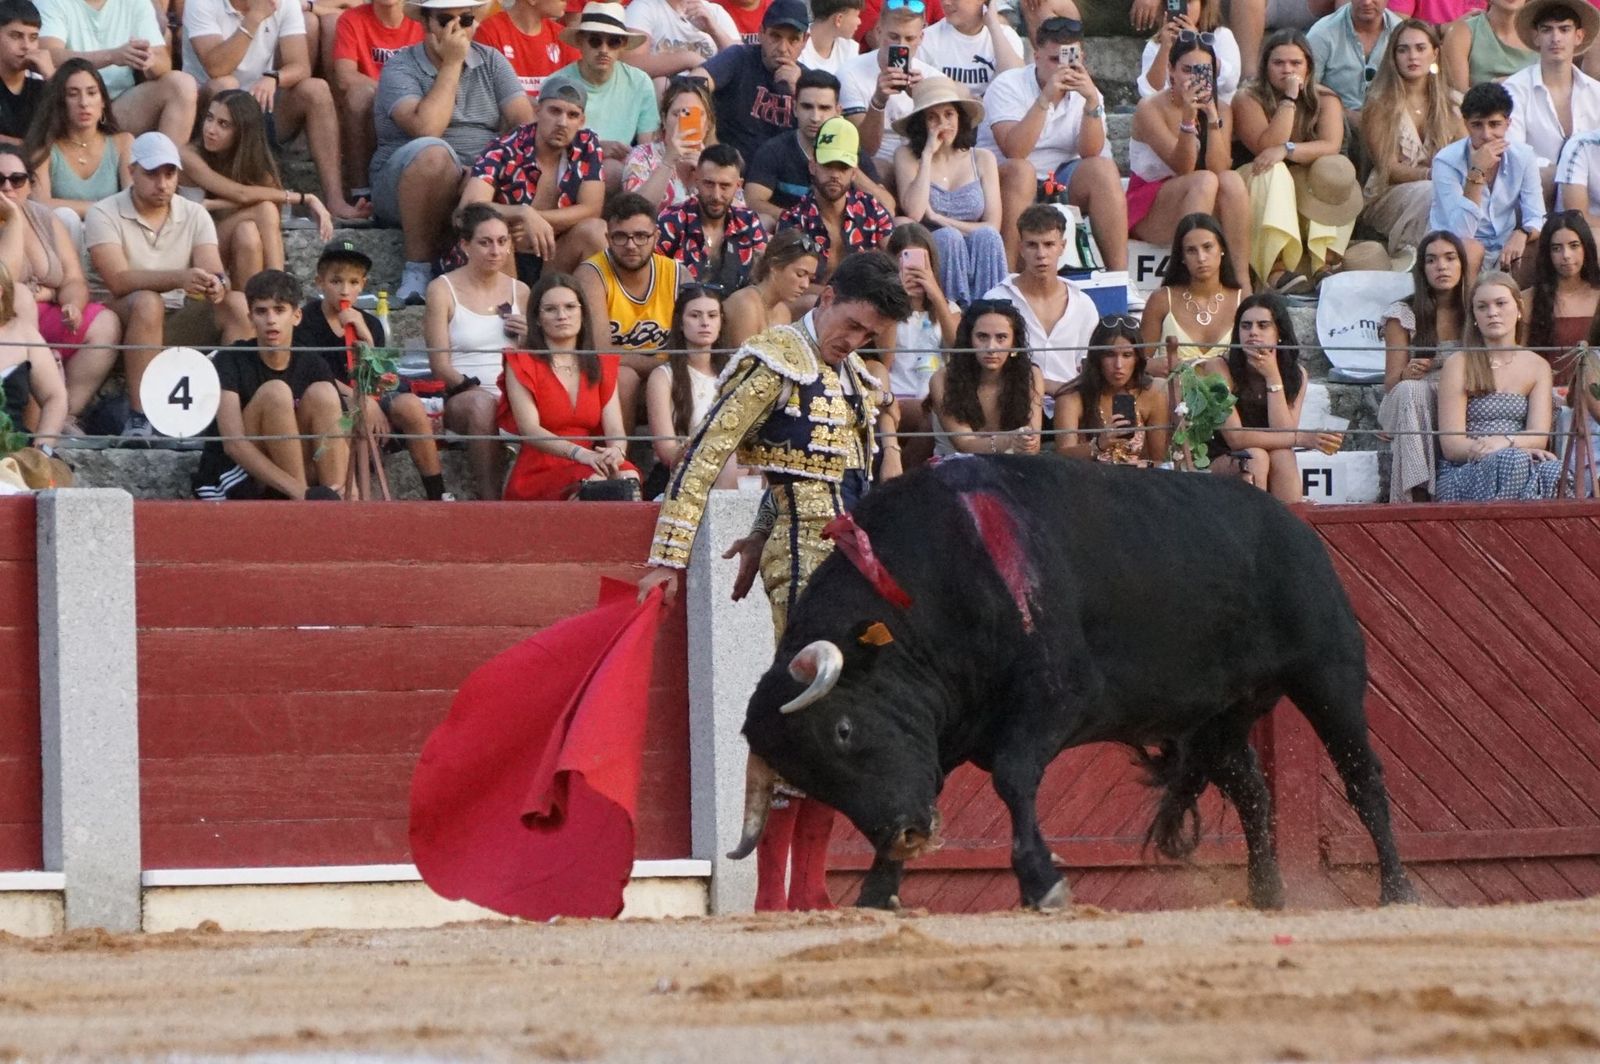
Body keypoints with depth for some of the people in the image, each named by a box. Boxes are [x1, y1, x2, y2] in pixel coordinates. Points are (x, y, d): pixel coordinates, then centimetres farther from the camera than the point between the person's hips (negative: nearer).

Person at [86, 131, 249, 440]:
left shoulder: (195, 215, 8)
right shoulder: (104, 215, -5)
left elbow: (213, 271, -7)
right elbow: (118, 281, -21)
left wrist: (216, 284, -33)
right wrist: (179, 279, -35)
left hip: (183, 327, 4)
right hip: (128, 325, -4)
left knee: (238, 304, -20)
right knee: (147, 302, -36)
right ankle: (140, 419, -39)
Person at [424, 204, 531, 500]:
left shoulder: (519, 292, 18)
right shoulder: (443, 290, 4)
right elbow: (440, 364, -3)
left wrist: (532, 338, 3)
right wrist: (472, 386, -19)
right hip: (459, 397, -4)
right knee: (482, 404, -40)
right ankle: (490, 498, -40)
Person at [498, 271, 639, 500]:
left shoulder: (600, 366, 18)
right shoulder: (521, 364, 4)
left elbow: (615, 429, 5)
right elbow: (529, 429, -10)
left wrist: (615, 452, -21)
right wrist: (579, 453, -27)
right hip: (537, 476, -4)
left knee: (627, 474, -31)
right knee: (595, 480, -36)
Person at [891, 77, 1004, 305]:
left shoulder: (982, 159, 12)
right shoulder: (907, 156, 5)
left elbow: (993, 226, 3)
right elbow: (913, 213, -12)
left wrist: (937, 219, -7)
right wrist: (928, 155, -7)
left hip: (977, 258, 2)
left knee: (985, 236, -29)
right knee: (948, 237, -31)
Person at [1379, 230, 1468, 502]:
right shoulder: (1404, 315, 2)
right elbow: (1391, 384, -2)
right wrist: (1407, 374, -26)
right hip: (1413, 409, -1)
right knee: (1412, 389, -34)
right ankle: (1417, 492, -40)